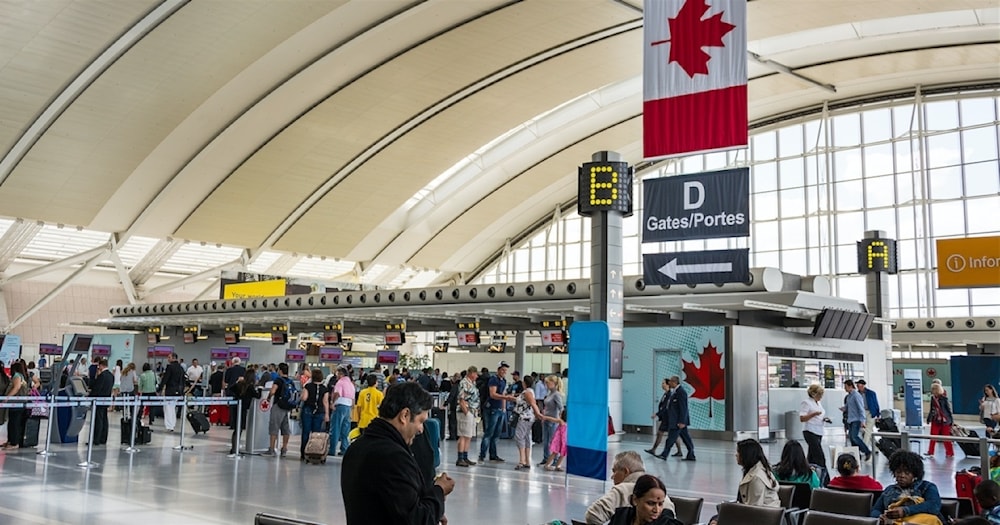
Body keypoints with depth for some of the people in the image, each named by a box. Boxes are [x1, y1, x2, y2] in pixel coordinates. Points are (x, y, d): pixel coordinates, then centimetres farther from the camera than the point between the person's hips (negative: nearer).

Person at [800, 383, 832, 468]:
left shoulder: (818, 403, 17)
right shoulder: (806, 402, -10)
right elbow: (802, 418, -16)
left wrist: (824, 419, 7)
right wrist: (814, 414, -28)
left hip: (818, 432, 9)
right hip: (810, 432, -9)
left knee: (812, 457, 11)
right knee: (820, 458, -15)